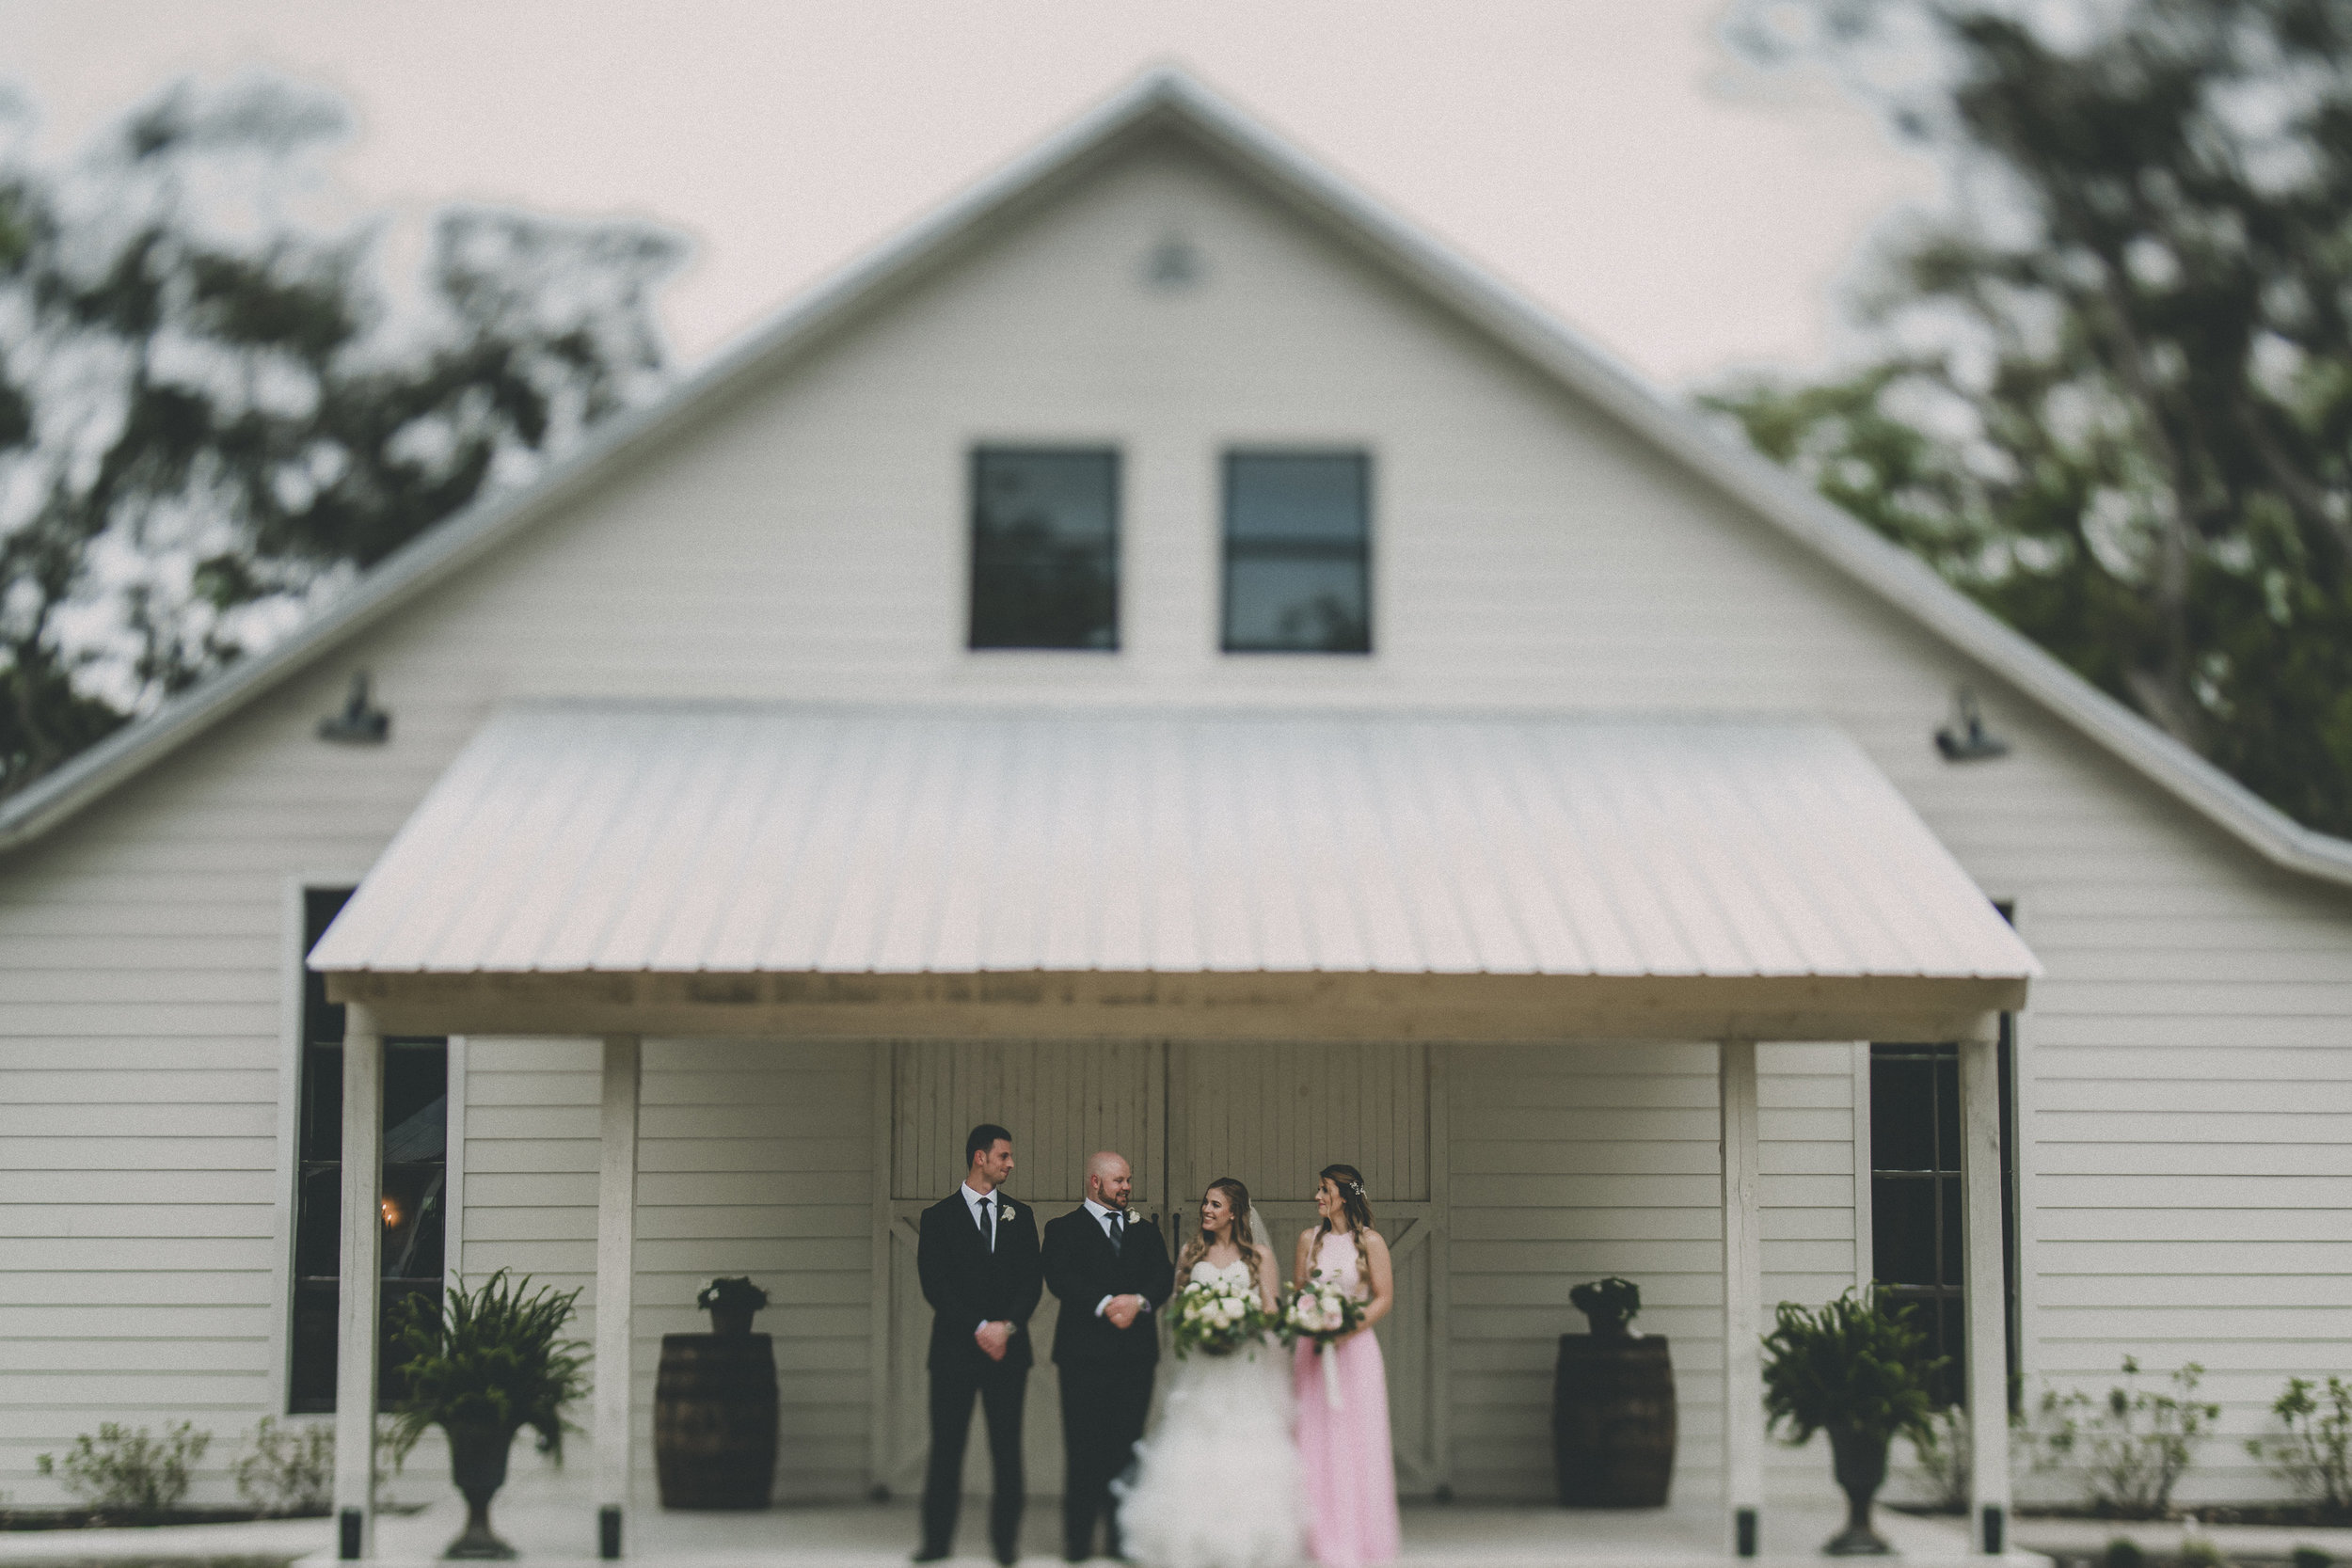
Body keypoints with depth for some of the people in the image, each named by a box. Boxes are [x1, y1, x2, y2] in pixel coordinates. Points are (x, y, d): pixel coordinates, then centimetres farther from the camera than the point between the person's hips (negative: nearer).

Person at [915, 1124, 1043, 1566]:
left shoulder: (1019, 1216, 12)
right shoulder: (939, 1217, 3)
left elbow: (1032, 1280, 6)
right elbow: (935, 1285, -5)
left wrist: (1008, 1326, -10)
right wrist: (979, 1328, -13)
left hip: (1008, 1348, 2)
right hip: (955, 1347, -2)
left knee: (1007, 1447, 0)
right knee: (946, 1446, -1)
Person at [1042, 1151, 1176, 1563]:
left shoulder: (1145, 1231, 19)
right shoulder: (1063, 1229, 6)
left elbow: (1164, 1277, 6)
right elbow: (1060, 1279, -9)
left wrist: (1139, 1301, -14)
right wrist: (1105, 1304, -20)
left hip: (1136, 1354, 3)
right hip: (1085, 1354, -3)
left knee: (1126, 1448, 1)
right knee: (1084, 1450, -4)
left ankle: (1123, 1539, 4)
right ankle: (1077, 1541, -1)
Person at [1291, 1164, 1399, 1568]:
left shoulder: (1370, 1242, -3)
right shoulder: (1310, 1239, 8)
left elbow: (1384, 1298, -4)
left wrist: (1347, 1330, -14)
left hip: (1355, 1348, -3)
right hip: (1313, 1349, 3)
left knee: (1356, 1441, 0)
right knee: (1317, 1442, 1)